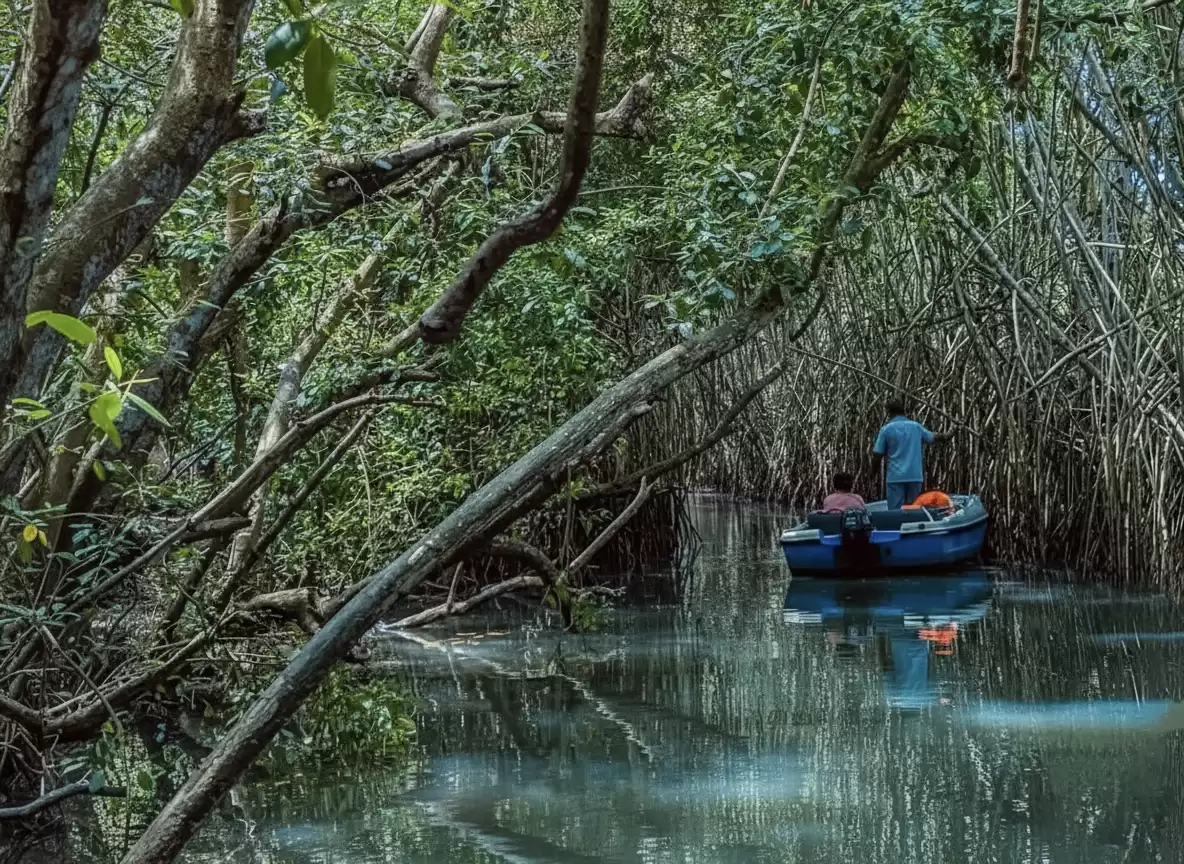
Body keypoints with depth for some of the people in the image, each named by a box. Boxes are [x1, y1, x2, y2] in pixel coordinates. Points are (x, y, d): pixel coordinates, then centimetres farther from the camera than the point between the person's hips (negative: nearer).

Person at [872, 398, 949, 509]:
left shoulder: (886, 429, -4)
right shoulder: (915, 426, 8)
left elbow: (878, 454, -3)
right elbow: (932, 437, 26)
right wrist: (943, 436, 48)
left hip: (895, 477, -4)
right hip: (915, 476, 4)